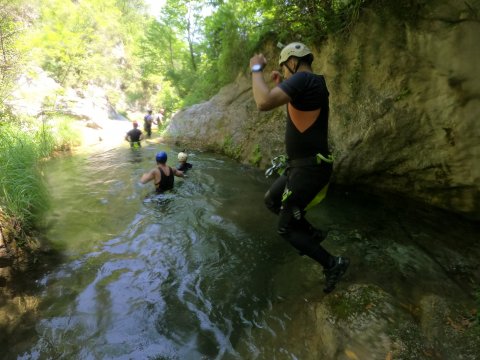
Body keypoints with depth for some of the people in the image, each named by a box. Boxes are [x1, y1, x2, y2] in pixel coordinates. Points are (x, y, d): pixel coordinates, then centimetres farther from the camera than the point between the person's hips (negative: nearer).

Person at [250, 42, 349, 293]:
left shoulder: (303, 79, -18)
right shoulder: (312, 83, 13)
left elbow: (264, 103, -32)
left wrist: (256, 69, -16)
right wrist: (281, 85, 24)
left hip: (309, 168, -10)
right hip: (302, 165, 10)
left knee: (286, 229, 1)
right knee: (272, 201, 25)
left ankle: (333, 264, 12)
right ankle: (311, 234, 34)